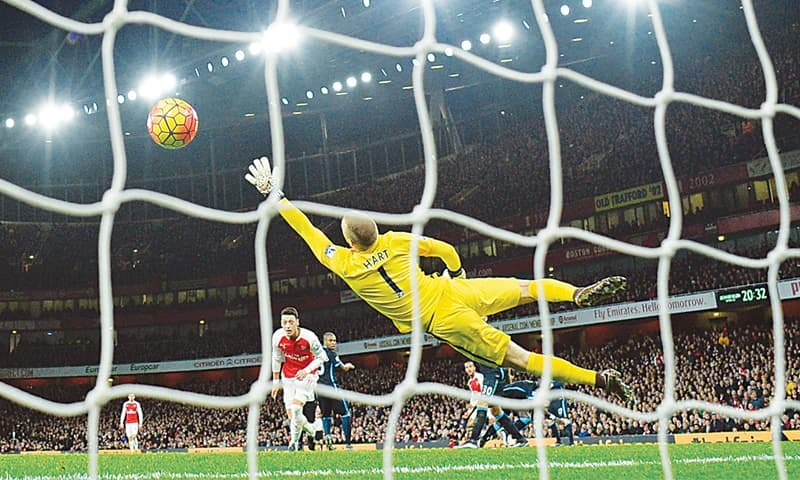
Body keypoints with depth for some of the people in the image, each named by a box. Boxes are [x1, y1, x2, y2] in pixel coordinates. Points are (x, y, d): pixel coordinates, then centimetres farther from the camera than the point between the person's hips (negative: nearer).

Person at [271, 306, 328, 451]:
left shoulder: (309, 337, -25)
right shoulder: (278, 337, -15)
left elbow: (321, 357, -10)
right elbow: (276, 359, 2)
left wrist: (307, 370, -25)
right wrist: (276, 382, 6)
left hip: (307, 375, -4)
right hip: (288, 376, 4)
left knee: (296, 408, -20)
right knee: (290, 413, 1)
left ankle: (294, 442, -1)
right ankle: (309, 428, 30)